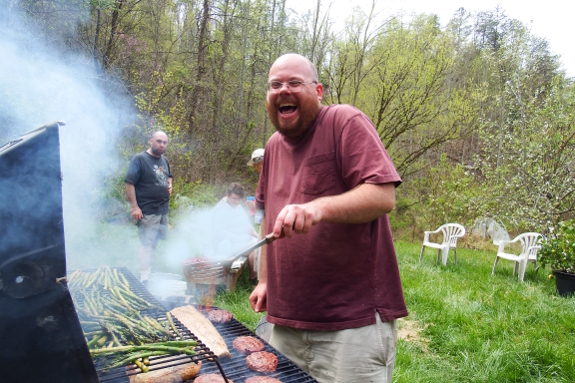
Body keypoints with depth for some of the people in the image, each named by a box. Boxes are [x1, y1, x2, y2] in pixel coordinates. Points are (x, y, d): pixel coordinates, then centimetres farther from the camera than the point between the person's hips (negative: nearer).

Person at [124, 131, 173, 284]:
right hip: (148, 211, -7)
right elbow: (129, 183, -16)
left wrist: (169, 185, 6)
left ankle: (150, 271, 29)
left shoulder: (164, 160, 12)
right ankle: (145, 279, 3)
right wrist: (134, 207, -20)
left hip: (163, 210, 8)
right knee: (147, 245, -4)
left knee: (155, 244, 16)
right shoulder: (139, 159, -12)